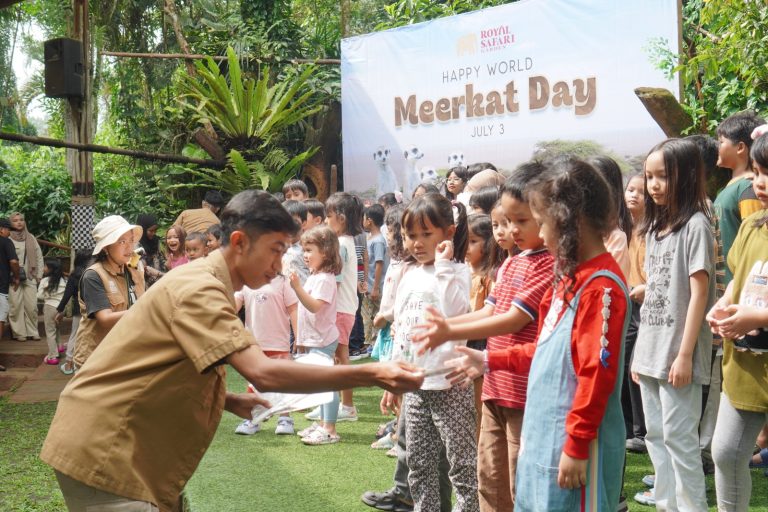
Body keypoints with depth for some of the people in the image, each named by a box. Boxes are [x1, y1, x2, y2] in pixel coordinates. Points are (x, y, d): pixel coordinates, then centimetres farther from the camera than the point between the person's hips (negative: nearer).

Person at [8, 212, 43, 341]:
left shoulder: (30, 238, 11)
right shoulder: (8, 239, -1)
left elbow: (39, 257, 13)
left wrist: (39, 275, 8)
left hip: (30, 277, 3)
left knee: (32, 306, 0)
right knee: (16, 305, -4)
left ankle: (32, 331, 12)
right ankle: (19, 333, 5)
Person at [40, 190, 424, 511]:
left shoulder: (203, 283, 13)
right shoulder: (199, 289, -20)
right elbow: (263, 373, -32)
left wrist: (231, 402, 4)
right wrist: (370, 375, -31)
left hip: (121, 447, 10)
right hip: (101, 451, -10)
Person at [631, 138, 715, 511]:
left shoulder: (695, 225, -9)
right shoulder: (655, 228, 13)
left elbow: (699, 293, -14)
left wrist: (685, 354, -17)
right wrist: (639, 350, 13)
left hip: (677, 353, -8)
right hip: (650, 350, 8)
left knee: (679, 437, -3)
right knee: (655, 435, 13)